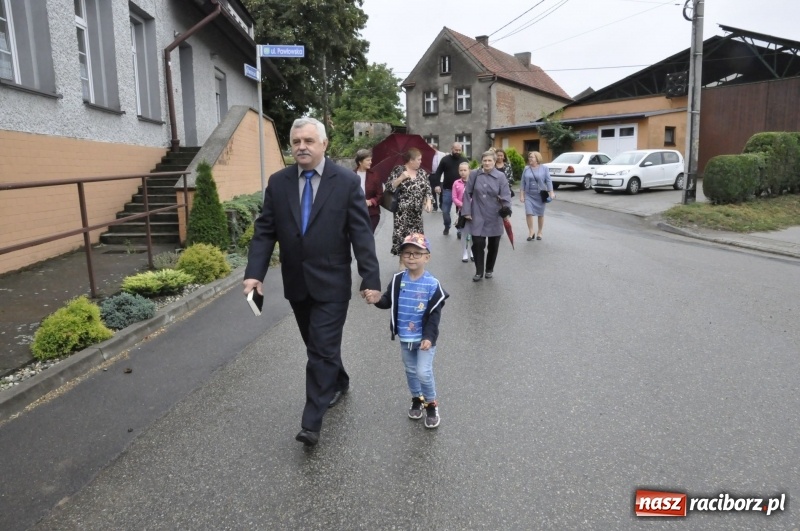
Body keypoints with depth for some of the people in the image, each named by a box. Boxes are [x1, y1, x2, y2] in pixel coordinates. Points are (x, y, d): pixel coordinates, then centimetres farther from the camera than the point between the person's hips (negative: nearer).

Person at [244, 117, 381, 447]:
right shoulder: (278, 182, 1)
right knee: (318, 345, 19)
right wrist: (254, 273, -11)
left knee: (323, 350, -4)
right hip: (296, 282, 4)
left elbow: (361, 234, -10)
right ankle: (338, 383, 44)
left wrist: (370, 279, -14)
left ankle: (311, 422, 6)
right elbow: (264, 231, 1)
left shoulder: (347, 181, -8)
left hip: (331, 283, -4)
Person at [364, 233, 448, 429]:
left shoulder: (432, 284, -15)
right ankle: (417, 399, 40)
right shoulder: (398, 280, -6)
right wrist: (378, 300, -21)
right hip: (405, 337, 4)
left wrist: (429, 337, -20)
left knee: (424, 372, -8)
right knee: (411, 370, 18)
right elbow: (388, 302, 2)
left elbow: (435, 314, -13)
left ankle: (431, 404, 16)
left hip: (425, 338, -4)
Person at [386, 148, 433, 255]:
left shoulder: (422, 172, 10)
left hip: (417, 212, 4)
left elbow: (427, 189, 11)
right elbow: (389, 187, -8)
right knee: (401, 235, -8)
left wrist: (428, 202, -4)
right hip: (402, 212, -4)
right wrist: (401, 178, -19)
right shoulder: (398, 170, -3)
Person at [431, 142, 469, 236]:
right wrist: (437, 185, -11)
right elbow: (438, 173, 1)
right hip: (447, 190, 0)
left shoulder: (465, 160, 4)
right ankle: (447, 227, 27)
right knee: (445, 211, 5)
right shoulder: (445, 159, 0)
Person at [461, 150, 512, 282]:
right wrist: (467, 211, -2)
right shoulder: (474, 174, -1)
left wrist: (507, 208, -23)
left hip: (494, 217, 0)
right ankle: (479, 271, 12)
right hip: (477, 216, 0)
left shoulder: (500, 176, -5)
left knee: (493, 245, 10)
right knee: (477, 243, -3)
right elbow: (468, 193, 2)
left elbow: (506, 195, -8)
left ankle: (490, 269, 29)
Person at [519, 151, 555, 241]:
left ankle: (539, 232, 23)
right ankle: (531, 232, 2)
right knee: (528, 213, -11)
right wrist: (521, 195, 1)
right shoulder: (526, 169, 4)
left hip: (541, 195, -1)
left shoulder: (544, 168, -2)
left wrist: (551, 193, -11)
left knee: (541, 214, 8)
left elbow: (548, 181, -3)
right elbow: (523, 183, 5)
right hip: (529, 195, 1)